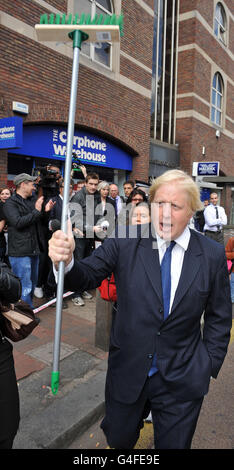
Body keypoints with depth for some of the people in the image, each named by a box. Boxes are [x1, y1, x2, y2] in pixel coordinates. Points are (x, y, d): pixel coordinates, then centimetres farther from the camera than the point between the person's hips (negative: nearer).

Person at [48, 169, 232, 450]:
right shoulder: (125, 242, -11)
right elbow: (88, 277, -15)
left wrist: (210, 366, 0)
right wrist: (66, 261, -35)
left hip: (182, 381, 0)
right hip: (127, 371, 1)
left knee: (173, 444, 18)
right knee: (118, 440, 23)